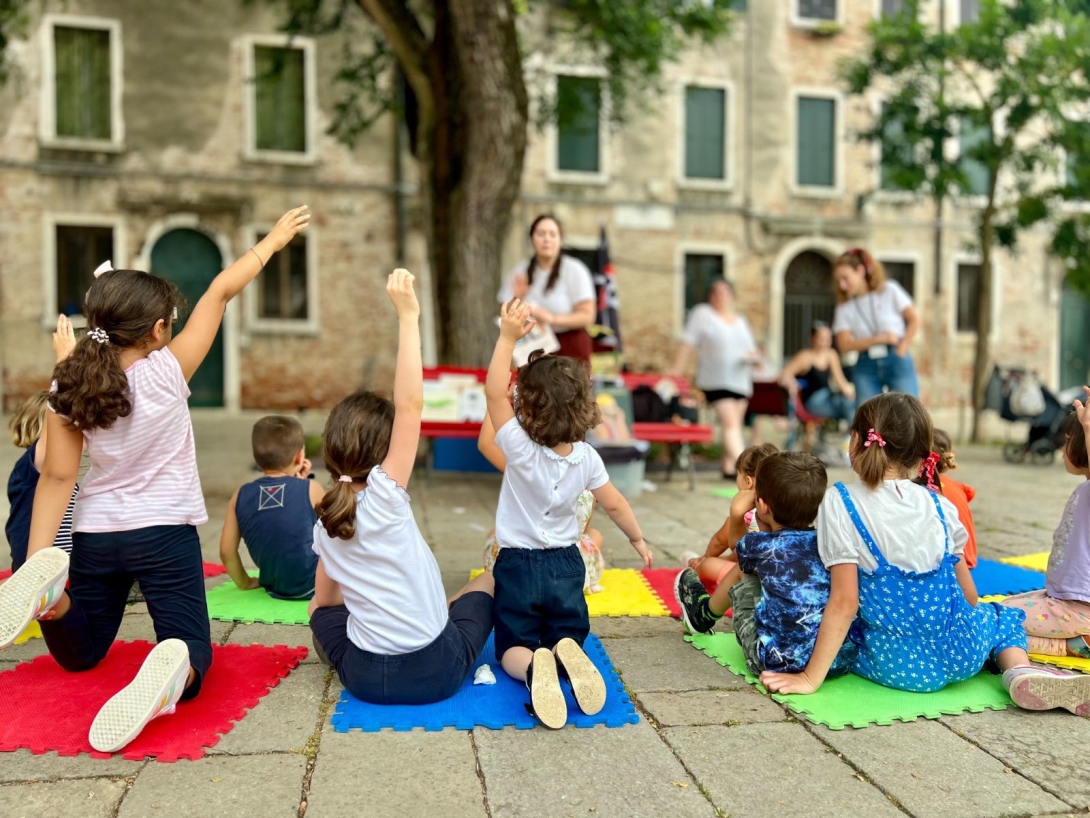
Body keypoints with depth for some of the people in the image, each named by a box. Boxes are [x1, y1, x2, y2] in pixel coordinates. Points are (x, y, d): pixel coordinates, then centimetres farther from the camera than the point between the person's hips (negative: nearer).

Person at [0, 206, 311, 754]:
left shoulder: (67, 391, -3)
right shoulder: (166, 373, -12)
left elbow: (57, 477, -5)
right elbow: (220, 292, -5)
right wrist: (272, 241, 4)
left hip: (94, 536, 4)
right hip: (164, 534, -3)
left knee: (78, 654, 23)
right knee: (190, 646, 3)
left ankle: (48, 587, -10)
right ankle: (172, 674, -35)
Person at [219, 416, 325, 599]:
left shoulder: (241, 496, -2)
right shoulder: (310, 489, -11)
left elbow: (227, 551, 1)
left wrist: (245, 582, 17)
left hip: (274, 587, 5)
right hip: (314, 584, -5)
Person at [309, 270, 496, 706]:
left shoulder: (325, 523, 1)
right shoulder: (383, 496, -17)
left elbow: (323, 603, 11)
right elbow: (410, 405, -26)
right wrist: (408, 317, -29)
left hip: (365, 678, 5)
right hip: (437, 673, -5)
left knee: (322, 610, 34)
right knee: (487, 582, 23)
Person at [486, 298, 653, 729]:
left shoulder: (521, 448, -20)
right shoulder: (587, 457, -7)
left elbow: (494, 392, -20)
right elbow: (614, 504, 4)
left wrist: (508, 339, -24)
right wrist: (637, 538, 21)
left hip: (518, 566, -3)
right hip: (566, 565, 3)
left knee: (513, 647, 7)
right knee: (568, 635, 19)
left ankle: (532, 668, -30)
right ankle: (566, 653, -20)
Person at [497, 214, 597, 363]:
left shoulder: (575, 270, -5)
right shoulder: (520, 272, 6)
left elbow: (587, 316, -9)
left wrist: (553, 319, -22)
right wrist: (517, 299, -11)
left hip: (569, 350, -3)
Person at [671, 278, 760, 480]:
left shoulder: (740, 321, 18)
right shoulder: (702, 314, 1)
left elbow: (753, 351, 20)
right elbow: (688, 344, -5)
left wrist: (754, 356, -3)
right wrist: (676, 370, -11)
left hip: (741, 381, 6)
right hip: (716, 381, -6)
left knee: (734, 425, 7)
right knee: (730, 423, -16)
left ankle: (729, 468, 16)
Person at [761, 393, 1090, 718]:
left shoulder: (840, 504, -9)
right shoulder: (938, 504, 3)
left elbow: (844, 602, -14)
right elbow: (968, 594, 7)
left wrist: (810, 678, -10)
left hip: (897, 665, -3)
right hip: (961, 652, 3)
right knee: (1002, 616, 34)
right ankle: (1020, 670, 2)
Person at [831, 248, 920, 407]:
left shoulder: (889, 290, 2)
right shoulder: (844, 308, 6)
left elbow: (914, 319, 1)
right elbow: (844, 345, -5)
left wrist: (902, 349, -7)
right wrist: (879, 339, -13)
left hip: (897, 361, -2)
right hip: (866, 367, 2)